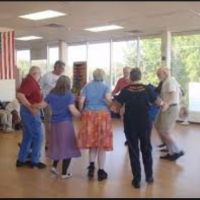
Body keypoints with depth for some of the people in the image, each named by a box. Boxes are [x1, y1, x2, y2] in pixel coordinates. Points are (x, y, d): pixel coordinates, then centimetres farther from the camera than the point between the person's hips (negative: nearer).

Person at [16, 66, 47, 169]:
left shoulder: (30, 81, 12)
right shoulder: (30, 81, -18)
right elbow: (19, 95, -30)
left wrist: (40, 101, 15)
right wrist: (31, 107, -30)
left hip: (28, 111, 10)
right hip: (31, 112, -10)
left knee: (27, 137, 17)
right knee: (38, 137, 1)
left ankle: (21, 160, 24)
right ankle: (35, 161, 10)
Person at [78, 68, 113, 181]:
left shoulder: (87, 87, 8)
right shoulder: (105, 87, 2)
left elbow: (81, 102, 1)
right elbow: (108, 99, -15)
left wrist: (81, 112, 14)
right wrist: (110, 107, 3)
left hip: (89, 115, 2)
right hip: (103, 115, -2)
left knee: (92, 142, 15)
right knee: (102, 144, 5)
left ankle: (91, 165, 1)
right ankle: (101, 171, 11)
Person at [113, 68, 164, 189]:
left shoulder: (125, 91, -6)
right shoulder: (147, 89, -7)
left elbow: (116, 107, -4)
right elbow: (160, 103, -1)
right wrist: (163, 103, 21)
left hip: (130, 125, 0)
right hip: (145, 124, 1)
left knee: (133, 151, 9)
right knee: (146, 149, 17)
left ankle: (137, 180, 11)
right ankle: (149, 176, 26)